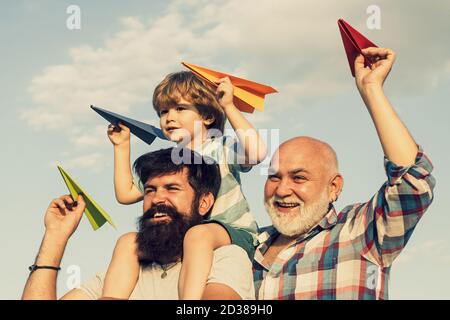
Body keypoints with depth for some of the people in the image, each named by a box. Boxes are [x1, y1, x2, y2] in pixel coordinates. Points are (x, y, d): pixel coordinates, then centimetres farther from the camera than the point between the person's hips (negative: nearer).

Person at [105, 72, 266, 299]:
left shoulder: (221, 149, -2)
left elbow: (256, 152, -25)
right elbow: (125, 194, 19)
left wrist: (228, 107, -20)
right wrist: (122, 146, 17)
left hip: (234, 234, -6)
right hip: (183, 241, 6)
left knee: (198, 234, -38)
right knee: (129, 242, -9)